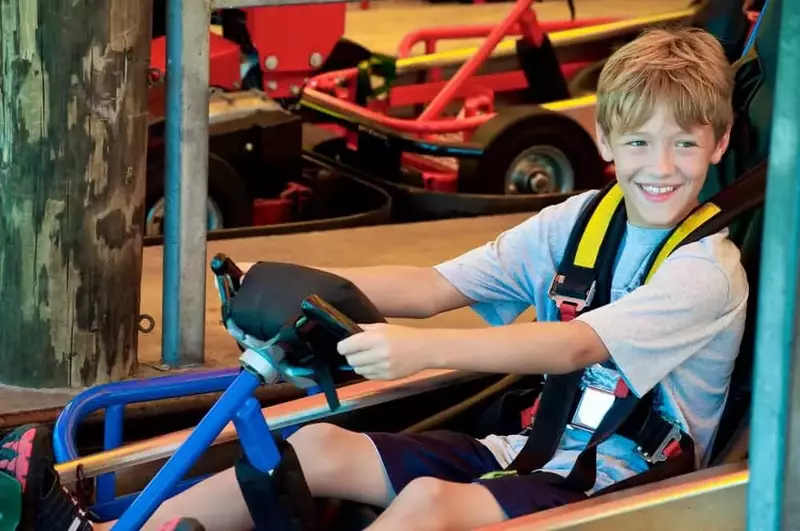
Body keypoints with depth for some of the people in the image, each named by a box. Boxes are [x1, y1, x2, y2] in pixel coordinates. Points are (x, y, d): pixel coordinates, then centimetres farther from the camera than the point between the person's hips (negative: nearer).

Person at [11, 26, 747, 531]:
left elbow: (574, 347, -28)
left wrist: (424, 349, -41)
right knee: (321, 446, -7)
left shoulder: (708, 270, -13)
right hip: (530, 446, 7)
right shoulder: (576, 222, 8)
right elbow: (429, 286, 1)